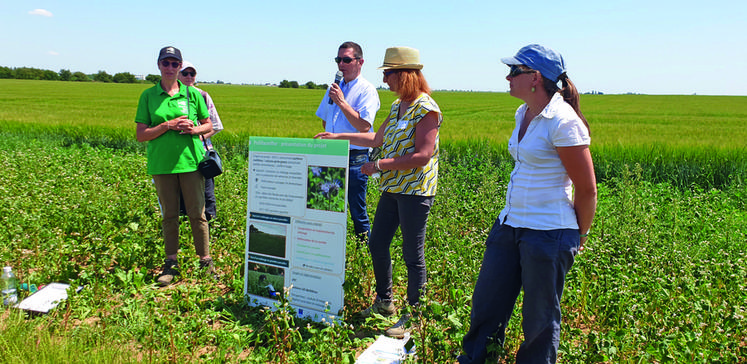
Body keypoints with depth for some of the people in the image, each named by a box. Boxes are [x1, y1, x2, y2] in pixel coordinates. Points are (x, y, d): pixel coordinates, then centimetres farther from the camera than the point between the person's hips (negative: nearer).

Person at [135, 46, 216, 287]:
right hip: (161, 163, 0)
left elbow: (209, 125, 13)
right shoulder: (148, 96, 5)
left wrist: (194, 129, -9)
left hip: (190, 160, 0)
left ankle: (206, 261, 13)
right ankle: (171, 264, 19)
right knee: (169, 215, 7)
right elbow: (141, 135, 1)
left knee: (197, 213, 2)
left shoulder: (193, 94, 6)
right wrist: (167, 126, -13)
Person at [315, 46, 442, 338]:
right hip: (392, 188, 9)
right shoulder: (397, 106, 13)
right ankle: (384, 302, 32)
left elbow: (423, 155, -22)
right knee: (377, 244, 14)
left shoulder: (426, 109, -15)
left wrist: (380, 165, -19)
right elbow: (377, 139, 22)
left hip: (415, 190, -9)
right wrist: (338, 137, 22)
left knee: (412, 254, 1)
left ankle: (413, 315, 16)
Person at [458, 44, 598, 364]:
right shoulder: (524, 113, 8)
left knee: (540, 319, 10)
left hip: (548, 234, -8)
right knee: (487, 303, 17)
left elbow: (587, 189, -13)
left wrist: (580, 234, 0)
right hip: (509, 225, 9)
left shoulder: (562, 122, -18)